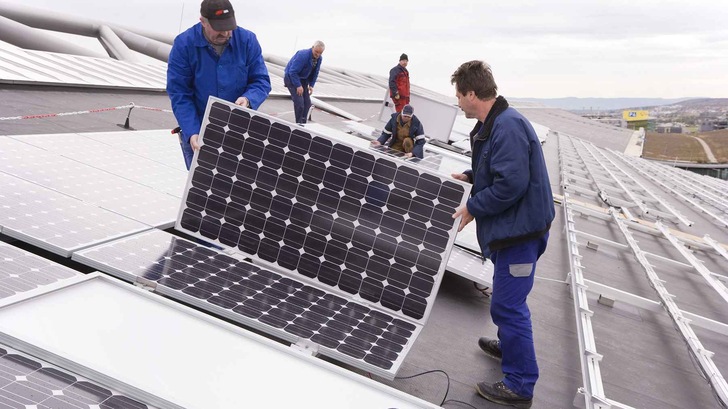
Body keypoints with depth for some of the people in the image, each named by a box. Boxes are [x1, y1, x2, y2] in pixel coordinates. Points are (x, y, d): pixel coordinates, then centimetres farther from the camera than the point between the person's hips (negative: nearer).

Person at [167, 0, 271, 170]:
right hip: (198, 131, -1)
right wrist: (192, 133, -26)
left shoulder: (248, 41, -7)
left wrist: (248, 99, -27)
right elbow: (179, 95, -14)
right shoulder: (183, 45, -12)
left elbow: (261, 81, -3)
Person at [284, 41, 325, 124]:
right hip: (291, 77, -7)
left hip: (303, 79, 8)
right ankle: (299, 124, -4)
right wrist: (298, 86, -28)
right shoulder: (303, 55, -28)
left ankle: (303, 123, 13)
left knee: (307, 103, 2)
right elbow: (293, 71, -28)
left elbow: (315, 73, 10)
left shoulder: (319, 59, -4)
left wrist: (311, 85, -1)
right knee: (299, 102, -17)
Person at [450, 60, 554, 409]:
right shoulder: (492, 124, 10)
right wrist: (470, 176, 14)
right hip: (510, 226, 11)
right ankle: (508, 345, 49)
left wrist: (472, 207, -18)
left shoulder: (508, 126, -23)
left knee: (507, 305, -4)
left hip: (519, 229, -11)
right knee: (507, 300, 27)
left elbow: (510, 184, -28)